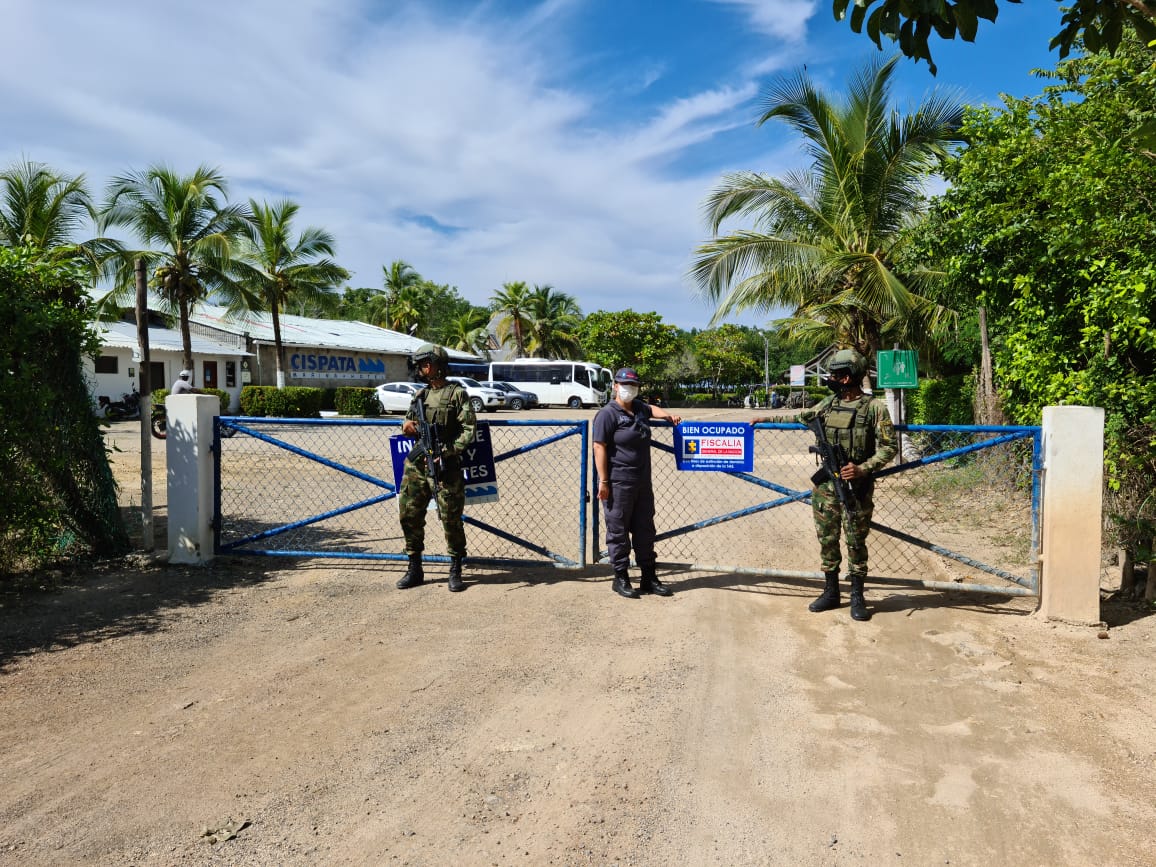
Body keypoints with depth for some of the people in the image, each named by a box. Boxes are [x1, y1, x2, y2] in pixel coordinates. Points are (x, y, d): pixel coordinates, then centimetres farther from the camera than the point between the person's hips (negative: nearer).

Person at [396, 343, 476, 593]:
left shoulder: (457, 393, -3)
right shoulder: (420, 395, 14)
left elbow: (469, 428, -9)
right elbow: (408, 426, 21)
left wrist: (447, 452, -18)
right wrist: (406, 426, -4)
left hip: (445, 466, -6)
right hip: (416, 464, 6)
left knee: (451, 519, -1)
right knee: (409, 515, 6)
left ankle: (456, 571, 13)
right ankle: (415, 569, 19)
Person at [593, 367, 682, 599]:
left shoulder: (638, 408, 12)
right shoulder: (608, 414, -11)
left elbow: (652, 409, 38)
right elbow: (599, 447, -14)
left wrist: (668, 415, 18)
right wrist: (603, 482, -18)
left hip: (642, 483, 8)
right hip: (618, 484, -8)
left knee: (645, 530, 13)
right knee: (618, 531, 1)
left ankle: (649, 578, 24)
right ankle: (621, 578, 13)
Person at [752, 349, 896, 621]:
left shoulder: (875, 408, -9)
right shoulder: (829, 403, 7)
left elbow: (888, 447, -8)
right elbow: (801, 417, 22)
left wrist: (863, 468, -21)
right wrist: (766, 419, 21)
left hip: (857, 486, -5)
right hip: (826, 484, 5)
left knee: (856, 542, 4)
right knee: (827, 540, 10)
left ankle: (857, 597, 16)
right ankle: (830, 592, 22)